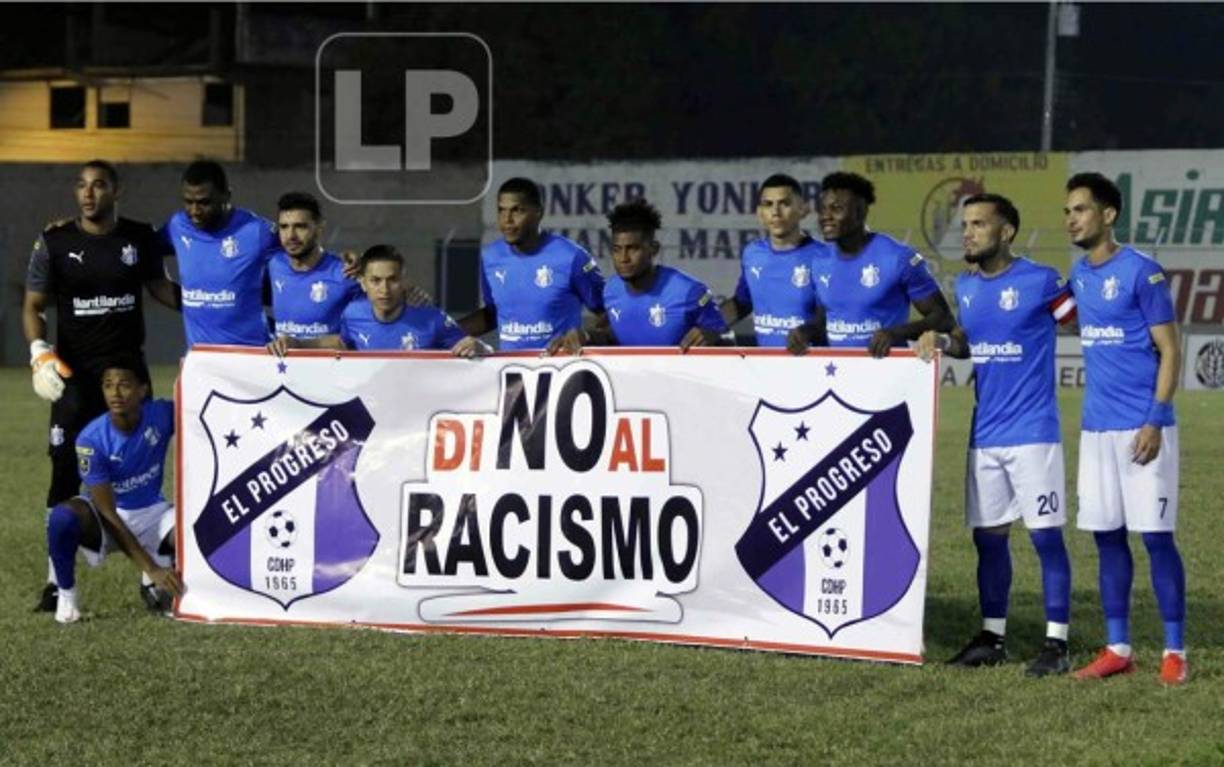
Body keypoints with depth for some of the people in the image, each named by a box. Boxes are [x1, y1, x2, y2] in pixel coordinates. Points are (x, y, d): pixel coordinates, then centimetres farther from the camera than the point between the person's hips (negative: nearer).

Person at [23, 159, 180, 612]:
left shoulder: (140, 238, 1)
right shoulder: (55, 243, -4)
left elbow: (158, 286, 16)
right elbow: (33, 306, 2)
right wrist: (40, 352, -14)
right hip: (75, 374, -1)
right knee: (67, 473, -3)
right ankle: (56, 578, 4)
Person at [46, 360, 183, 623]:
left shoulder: (161, 415, -16)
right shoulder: (91, 440, -23)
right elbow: (108, 515, -23)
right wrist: (151, 568, -28)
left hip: (152, 512, 3)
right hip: (104, 518, -3)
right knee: (63, 517, -36)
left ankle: (154, 585, 5)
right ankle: (66, 594, -8)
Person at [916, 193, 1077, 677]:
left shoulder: (1040, 282, -10)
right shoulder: (965, 287, 10)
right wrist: (943, 341, 1)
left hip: (1033, 432, -6)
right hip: (984, 434, 6)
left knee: (1046, 536, -3)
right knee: (988, 536, 10)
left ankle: (1056, 642, 1)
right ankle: (992, 637, 20)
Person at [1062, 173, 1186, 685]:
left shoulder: (1141, 271, -10)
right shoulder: (1079, 274, 11)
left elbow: (1170, 351, -11)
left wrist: (1155, 422, -18)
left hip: (1143, 428, -7)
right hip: (1097, 427, 7)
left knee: (1156, 536, -4)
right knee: (1107, 536, 8)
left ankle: (1174, 650, 3)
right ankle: (1117, 649, 15)